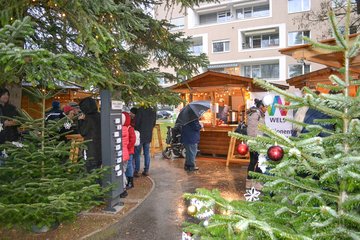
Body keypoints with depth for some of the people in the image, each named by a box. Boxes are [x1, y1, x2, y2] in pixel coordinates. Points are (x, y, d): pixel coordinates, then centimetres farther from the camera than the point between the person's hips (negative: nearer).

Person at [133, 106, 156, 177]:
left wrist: (136, 130, 3)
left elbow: (137, 122, -14)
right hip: (149, 135, 5)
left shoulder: (140, 110, -14)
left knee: (137, 153, 3)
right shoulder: (153, 111, 5)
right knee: (147, 153, 12)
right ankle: (146, 170, 16)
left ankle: (136, 171, 5)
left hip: (140, 135, -5)